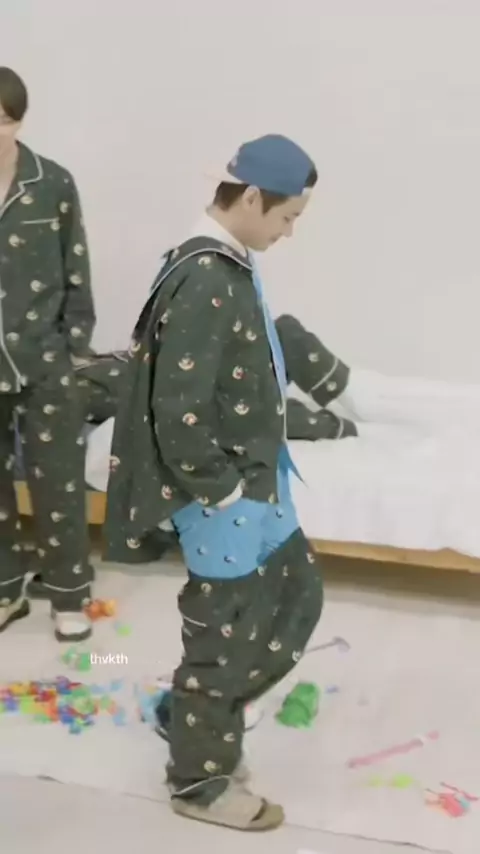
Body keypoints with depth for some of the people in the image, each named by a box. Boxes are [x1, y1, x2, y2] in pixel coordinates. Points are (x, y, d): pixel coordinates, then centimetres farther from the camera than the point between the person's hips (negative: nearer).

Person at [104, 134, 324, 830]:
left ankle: (197, 714, 37)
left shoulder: (230, 266, 6)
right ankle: (200, 779, 29)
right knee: (224, 632, 6)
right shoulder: (205, 283, -25)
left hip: (257, 478, 10)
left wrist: (260, 472, 15)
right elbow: (178, 415, -28)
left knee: (298, 594, 22)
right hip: (226, 497, -10)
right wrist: (222, 491, -16)